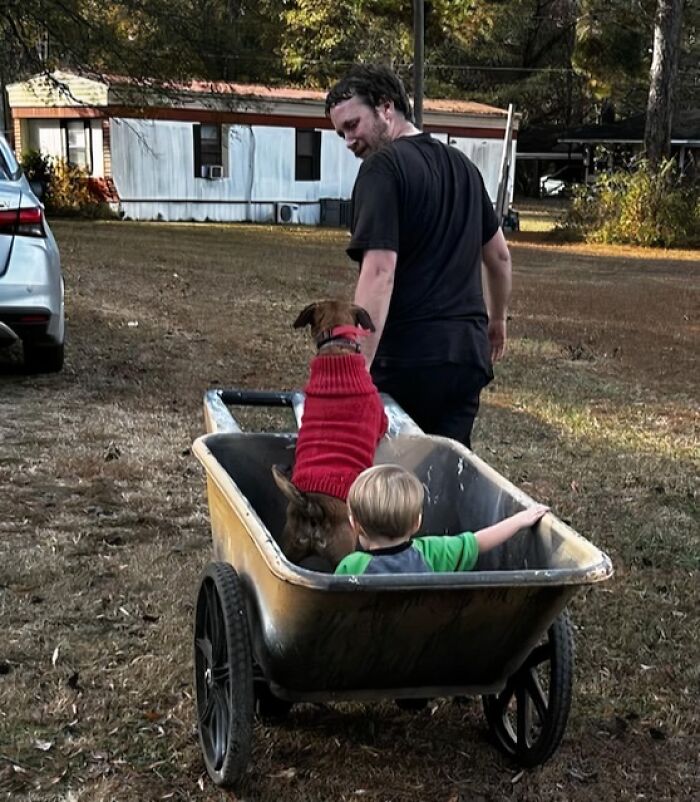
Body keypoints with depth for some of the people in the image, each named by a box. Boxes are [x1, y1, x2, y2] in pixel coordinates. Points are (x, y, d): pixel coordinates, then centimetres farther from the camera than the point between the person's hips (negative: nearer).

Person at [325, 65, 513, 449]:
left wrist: (356, 368, -24)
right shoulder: (463, 165, 15)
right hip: (469, 350, 7)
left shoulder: (382, 167, -9)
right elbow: (499, 255, 25)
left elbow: (379, 273, -20)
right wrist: (496, 320, 38)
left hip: (408, 355, -7)